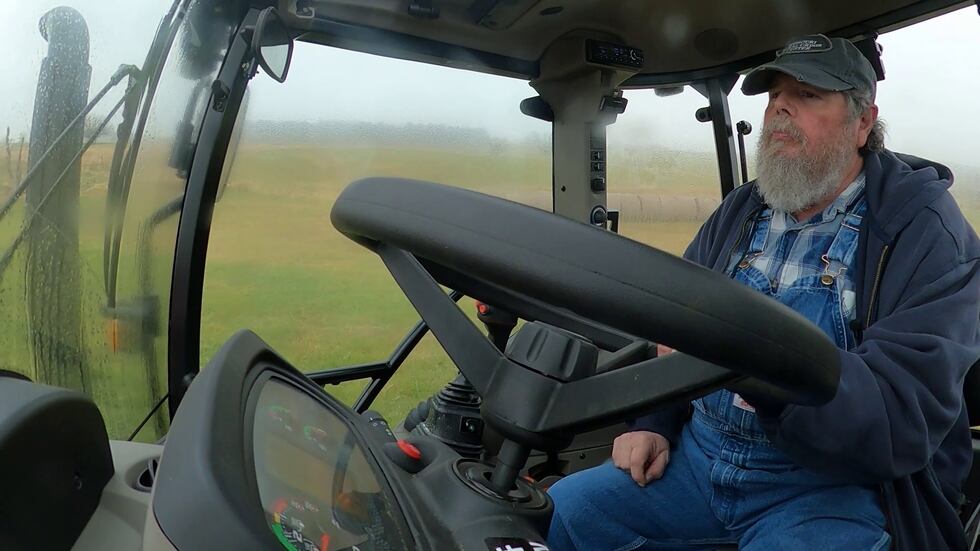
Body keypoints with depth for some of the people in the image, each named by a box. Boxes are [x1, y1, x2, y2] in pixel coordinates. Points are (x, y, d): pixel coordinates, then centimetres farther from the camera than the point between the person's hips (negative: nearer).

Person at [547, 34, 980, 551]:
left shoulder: (928, 234, -11)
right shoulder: (738, 212, 9)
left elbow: (906, 416, -25)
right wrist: (652, 424, 1)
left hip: (831, 488, -5)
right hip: (699, 455, 6)